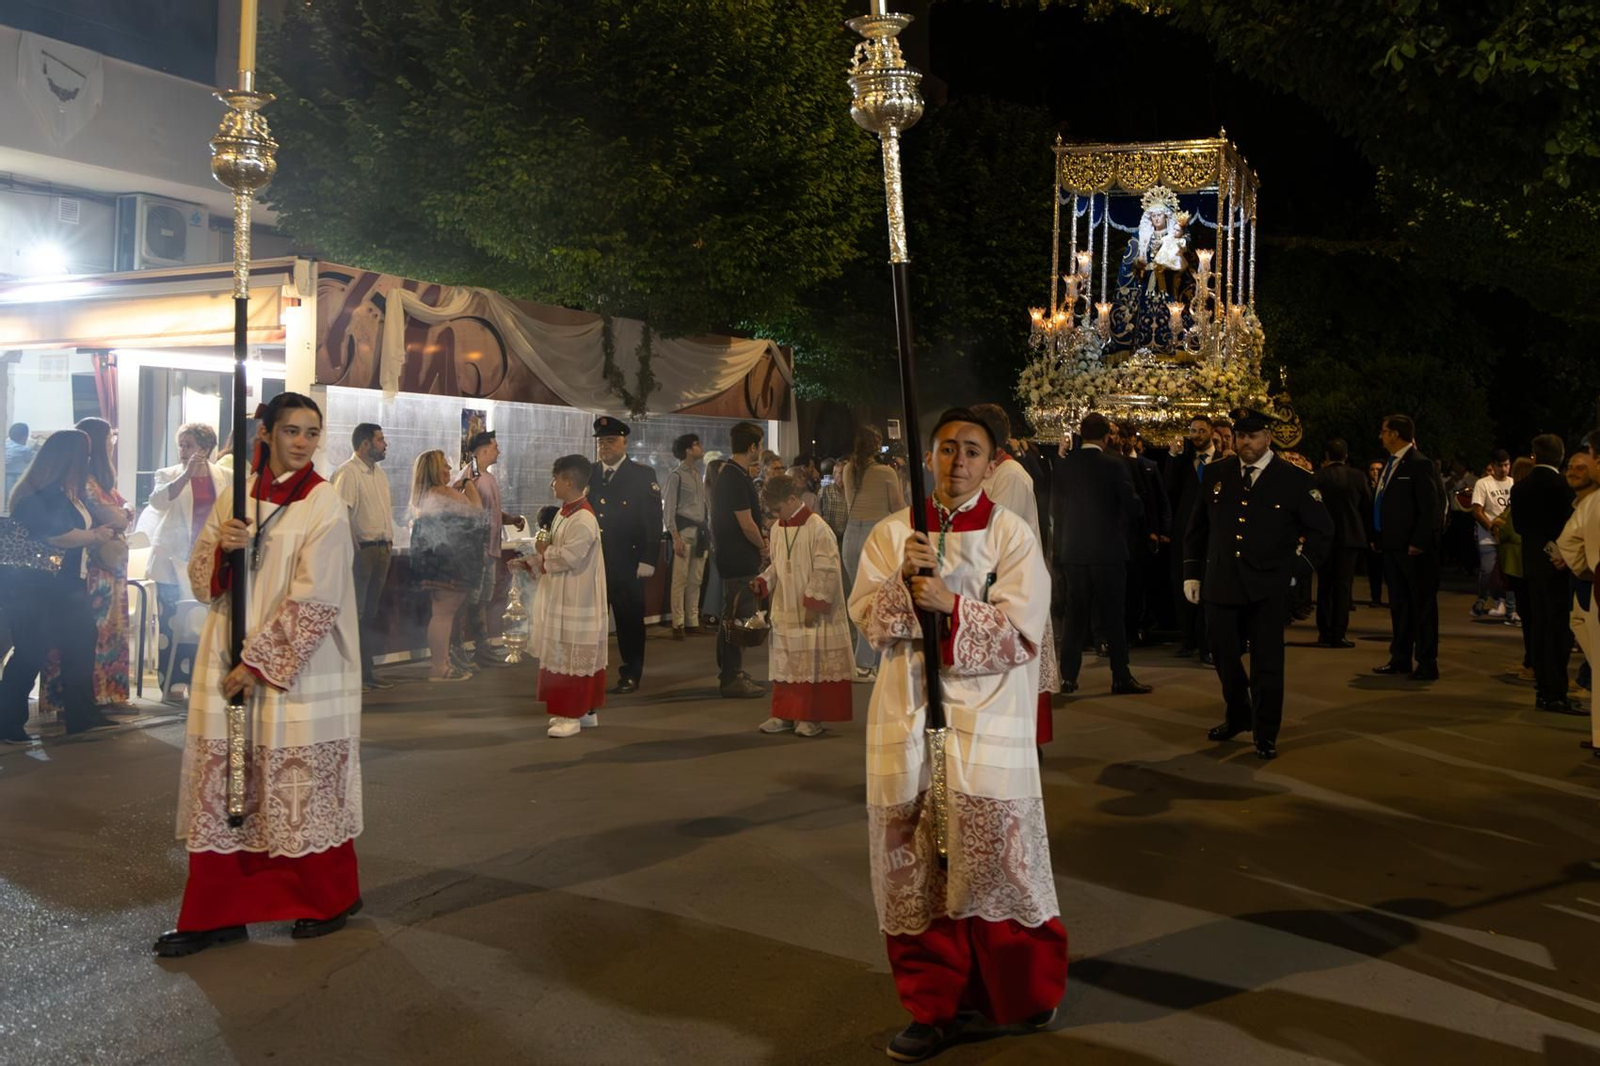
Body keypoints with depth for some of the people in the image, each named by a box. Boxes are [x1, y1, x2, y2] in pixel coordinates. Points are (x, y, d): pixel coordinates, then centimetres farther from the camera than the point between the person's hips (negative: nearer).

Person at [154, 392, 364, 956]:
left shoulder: (325, 505, -9)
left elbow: (314, 601, -14)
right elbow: (201, 579, 8)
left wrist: (260, 663, -15)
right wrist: (221, 546, -13)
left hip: (298, 672, -5)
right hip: (230, 666, 5)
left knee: (305, 784, 5)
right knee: (221, 787, 7)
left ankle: (331, 899, 24)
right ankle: (216, 914, 18)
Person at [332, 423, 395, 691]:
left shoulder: (380, 475, 18)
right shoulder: (347, 473, -10)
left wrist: (389, 543, 14)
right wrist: (354, 550, -19)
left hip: (381, 549, 9)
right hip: (361, 549, -9)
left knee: (372, 613, 12)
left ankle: (367, 671, 19)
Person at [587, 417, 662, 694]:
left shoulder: (643, 475, -1)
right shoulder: (587, 474, 9)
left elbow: (653, 521, -5)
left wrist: (647, 560, -11)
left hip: (627, 564, -3)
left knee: (630, 620, 4)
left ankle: (631, 676, 15)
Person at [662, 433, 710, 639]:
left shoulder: (698, 475, 16)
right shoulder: (676, 475, -5)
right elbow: (668, 508, -8)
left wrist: (708, 533, 13)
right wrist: (675, 537, -14)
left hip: (700, 531, 7)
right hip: (684, 529, -7)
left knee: (696, 580, 8)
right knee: (680, 579, -6)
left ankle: (693, 622, 14)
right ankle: (678, 624, -3)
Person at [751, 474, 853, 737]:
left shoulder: (817, 528, -15)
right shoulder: (778, 529, 7)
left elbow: (825, 571, -16)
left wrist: (812, 605, -16)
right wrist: (762, 583, -1)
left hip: (811, 614, -7)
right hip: (785, 611, 7)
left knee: (813, 663, 1)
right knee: (785, 663, 11)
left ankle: (811, 716, 11)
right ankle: (785, 714, 20)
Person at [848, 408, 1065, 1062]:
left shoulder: (1011, 535, 0)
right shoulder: (892, 533, 8)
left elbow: (1022, 632, -7)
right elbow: (866, 618, 1)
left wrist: (951, 604, -19)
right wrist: (905, 582, -17)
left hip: (985, 720, -2)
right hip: (909, 718, 2)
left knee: (994, 857, 1)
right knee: (917, 865, 5)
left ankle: (1025, 995, 24)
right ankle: (935, 1005, 19)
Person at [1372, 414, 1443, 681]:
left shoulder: (1419, 464, -12)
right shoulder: (1389, 465, 14)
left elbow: (1431, 507, -16)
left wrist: (1418, 543, -19)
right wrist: (1377, 538, 12)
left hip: (1414, 549, -9)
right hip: (1392, 547, 9)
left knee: (1423, 606, -1)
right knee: (1398, 604, 14)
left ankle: (1427, 664, 4)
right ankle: (1401, 659, 23)